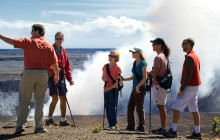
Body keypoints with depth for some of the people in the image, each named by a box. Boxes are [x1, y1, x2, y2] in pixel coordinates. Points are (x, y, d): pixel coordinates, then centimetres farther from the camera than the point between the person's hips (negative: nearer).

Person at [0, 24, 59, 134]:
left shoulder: (29, 42, -2)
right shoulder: (49, 46, 6)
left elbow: (12, 41, -7)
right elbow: (54, 63, 6)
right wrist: (57, 75, 21)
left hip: (29, 73, -3)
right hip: (43, 74, 3)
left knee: (24, 100, 5)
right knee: (39, 101, 9)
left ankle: (20, 125, 1)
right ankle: (39, 127, 7)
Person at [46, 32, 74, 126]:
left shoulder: (63, 50, 16)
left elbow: (67, 65, 19)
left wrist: (70, 78, 12)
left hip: (61, 78, 6)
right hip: (52, 77, -6)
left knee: (63, 98, 7)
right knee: (55, 97, -16)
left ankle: (63, 120, 16)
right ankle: (49, 119, -6)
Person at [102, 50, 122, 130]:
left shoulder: (117, 68, -7)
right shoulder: (105, 66, 10)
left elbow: (118, 81, -9)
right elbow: (103, 77, 18)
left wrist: (110, 87, -15)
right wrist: (104, 79, -6)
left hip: (114, 89, -5)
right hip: (106, 89, 5)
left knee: (112, 107, -8)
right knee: (107, 107, 5)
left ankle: (114, 124, 2)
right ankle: (110, 124, 13)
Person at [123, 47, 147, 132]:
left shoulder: (143, 63, -8)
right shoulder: (134, 63, 17)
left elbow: (145, 77, -15)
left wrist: (138, 86, -23)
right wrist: (123, 79, 12)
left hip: (141, 88, -8)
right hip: (135, 88, 9)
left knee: (139, 108, -5)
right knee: (130, 107, 6)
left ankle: (142, 127, 2)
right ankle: (131, 126, 13)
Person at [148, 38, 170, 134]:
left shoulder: (158, 57, -16)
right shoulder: (164, 56, 14)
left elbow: (154, 73, -21)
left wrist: (149, 73, -1)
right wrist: (152, 73, 10)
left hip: (158, 85, -10)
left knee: (161, 106, -6)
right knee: (161, 106, 14)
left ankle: (163, 128, -3)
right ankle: (162, 127, 19)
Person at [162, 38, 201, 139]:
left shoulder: (189, 57, -16)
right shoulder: (196, 57, 16)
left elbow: (188, 75, -23)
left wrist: (182, 89, -21)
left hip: (188, 87, -10)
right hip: (195, 86, 10)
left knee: (176, 107, -8)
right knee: (194, 109, 9)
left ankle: (173, 131, -10)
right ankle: (197, 132, 10)